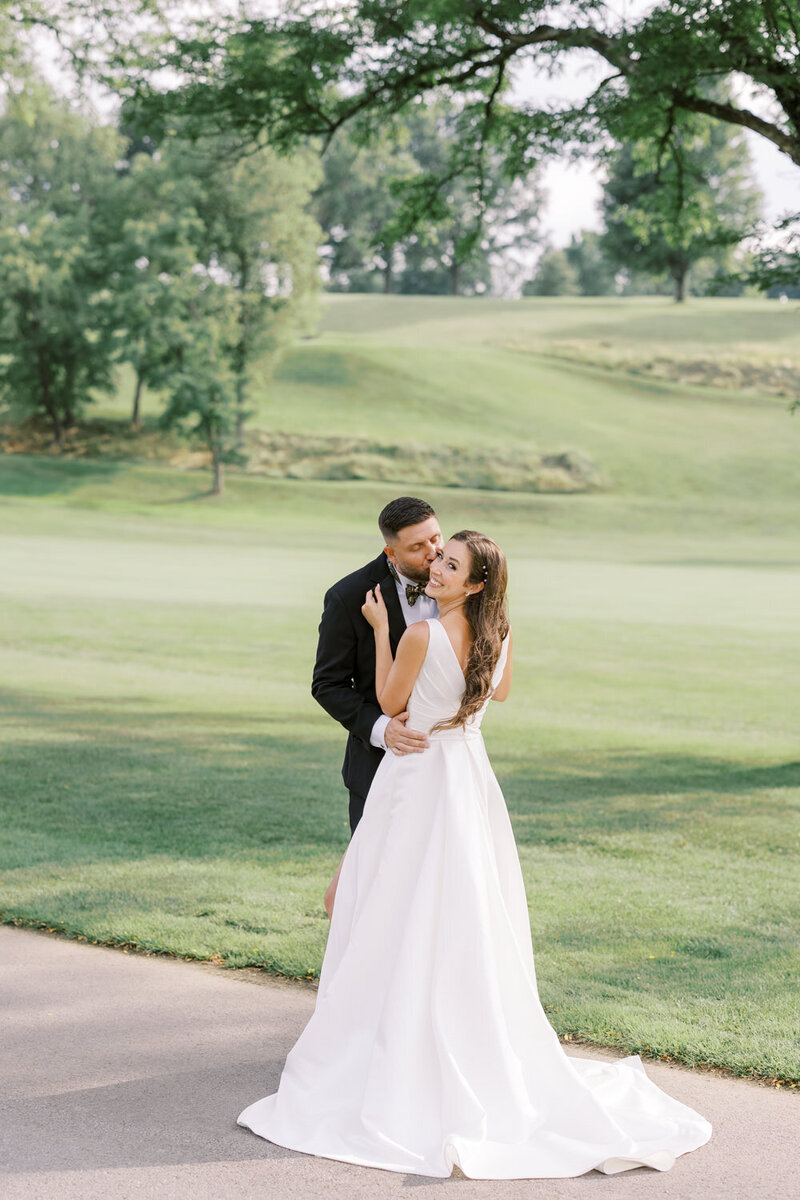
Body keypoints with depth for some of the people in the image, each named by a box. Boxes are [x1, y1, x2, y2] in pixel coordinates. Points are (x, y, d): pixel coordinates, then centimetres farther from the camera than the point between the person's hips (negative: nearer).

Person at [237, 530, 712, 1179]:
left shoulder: (421, 635, -19)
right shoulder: (498, 634, -1)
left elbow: (390, 703, -5)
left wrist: (382, 630, 0)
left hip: (419, 781, -6)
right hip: (470, 778, 6)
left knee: (402, 928, 3)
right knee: (468, 928, 13)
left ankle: (400, 1056, 8)